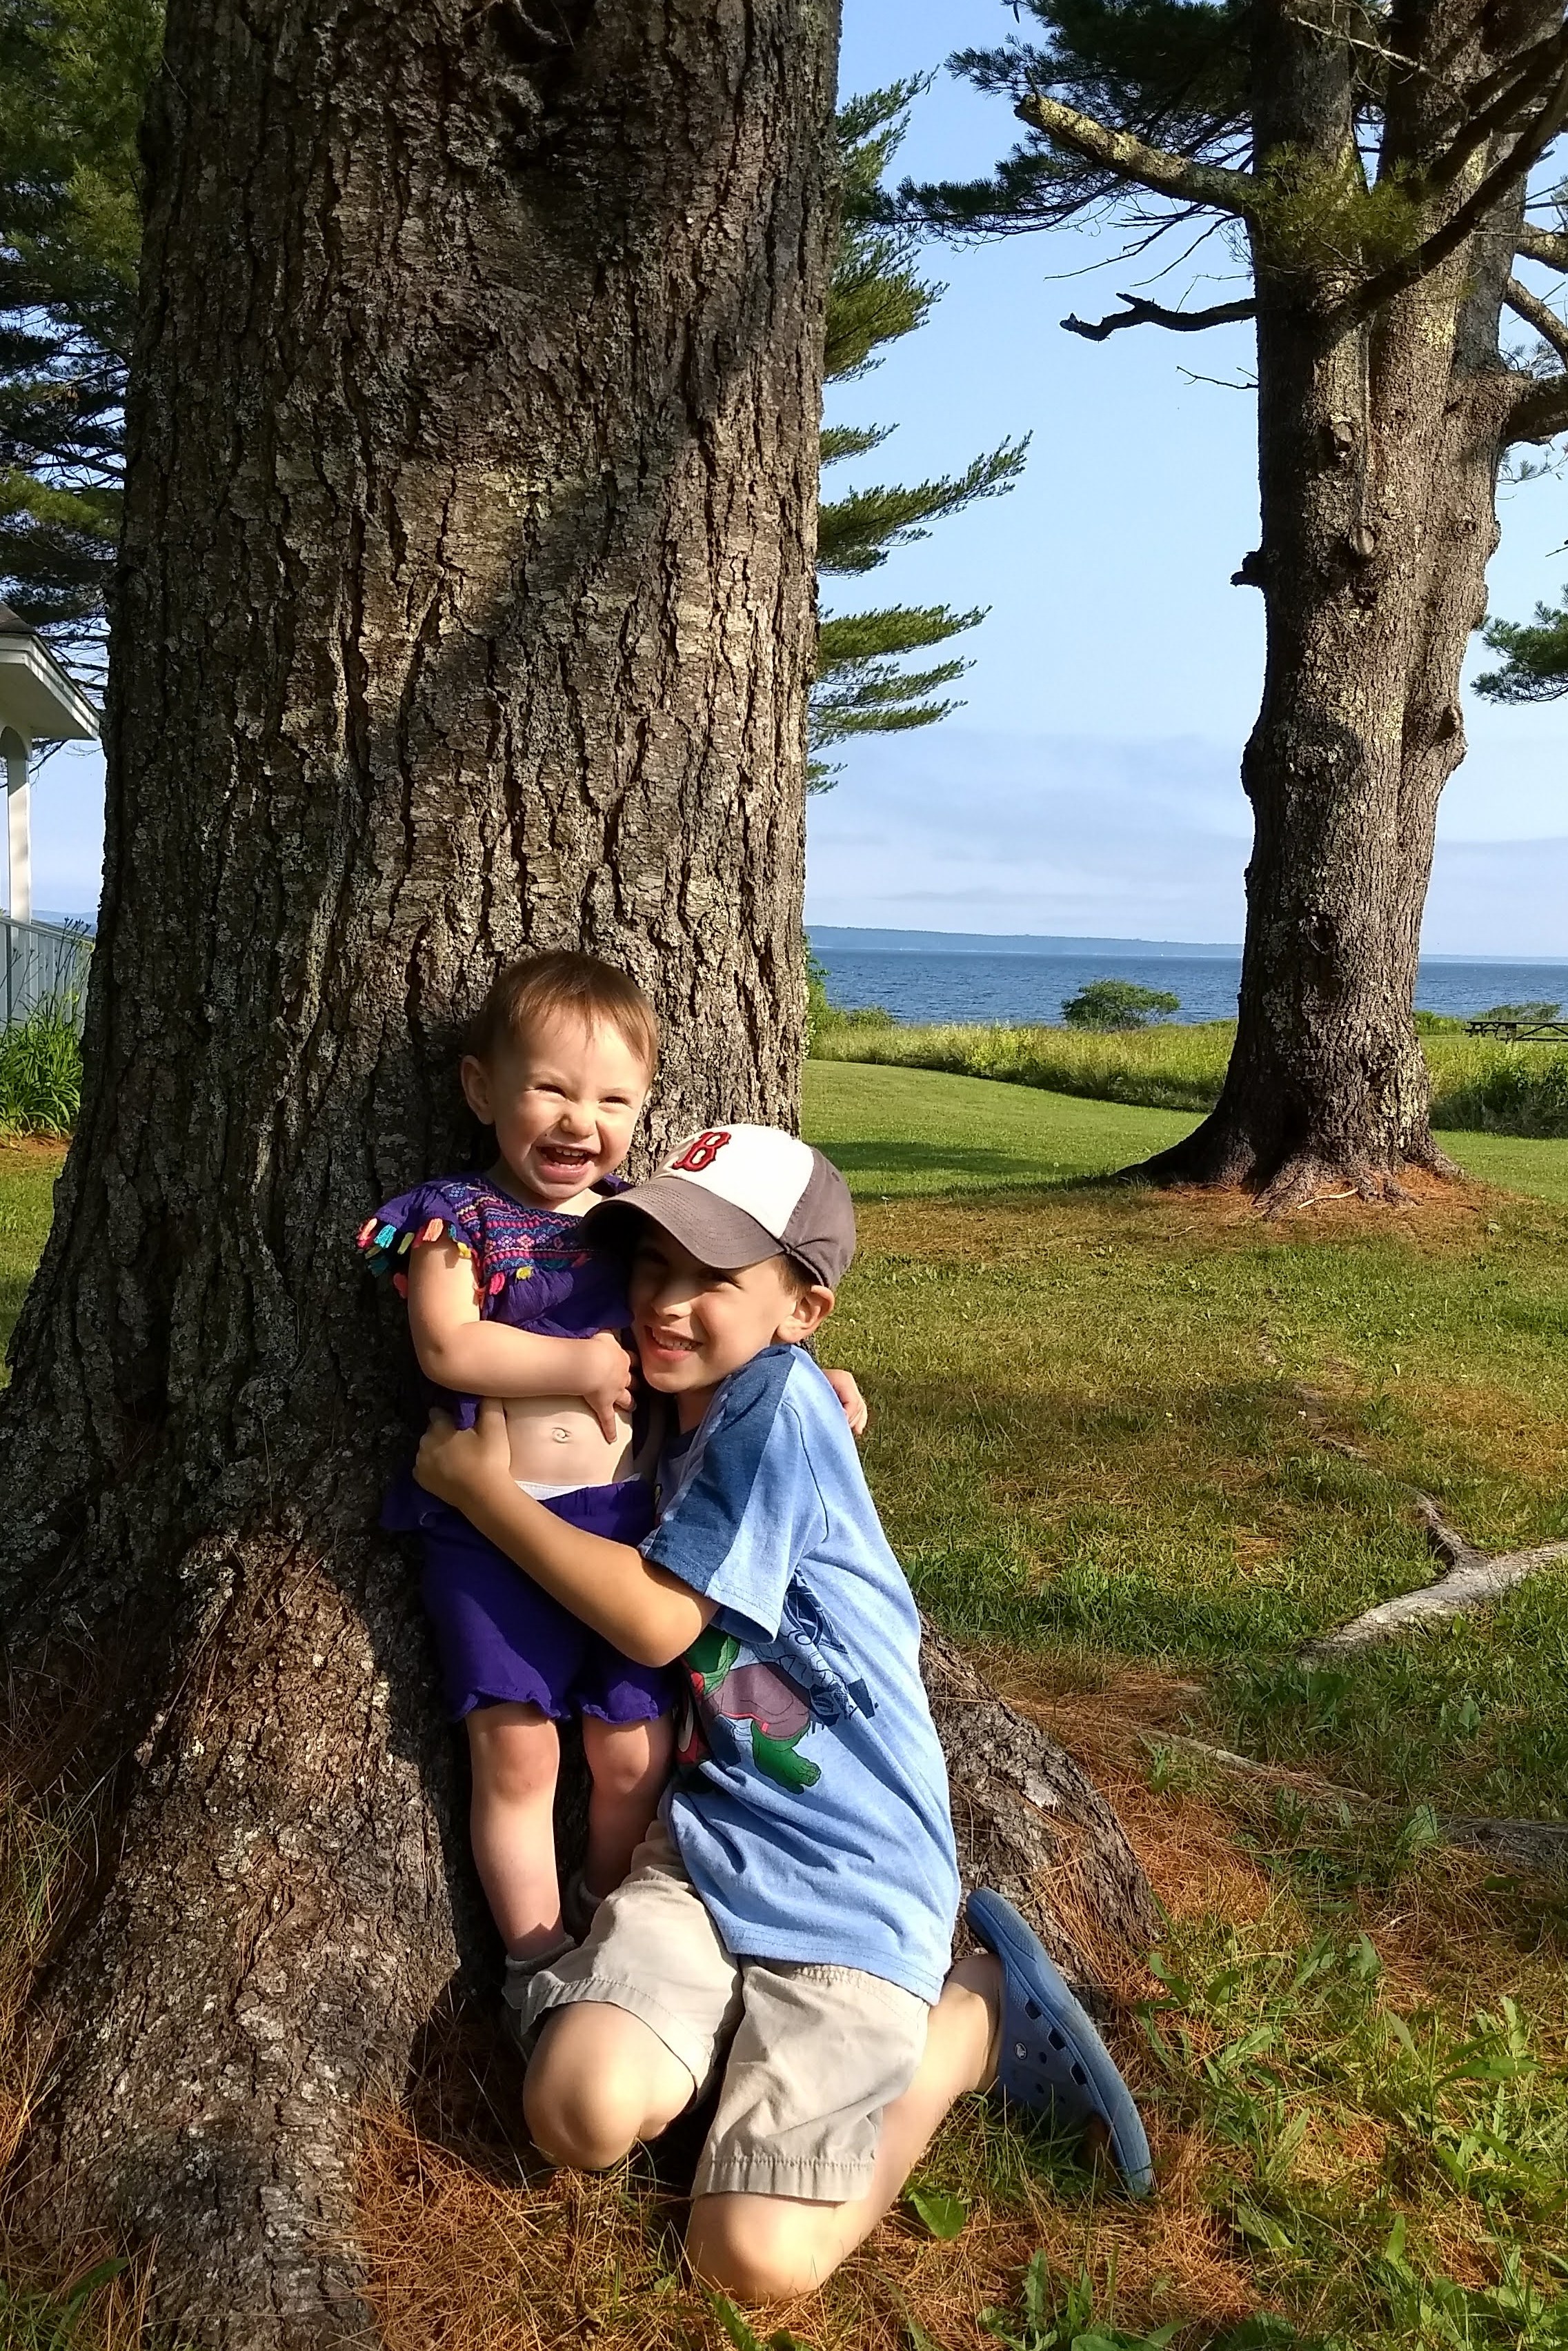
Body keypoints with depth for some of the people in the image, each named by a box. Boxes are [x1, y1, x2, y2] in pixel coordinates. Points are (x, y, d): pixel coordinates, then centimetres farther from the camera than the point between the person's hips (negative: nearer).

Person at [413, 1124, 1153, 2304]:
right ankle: (754, 2013, 10)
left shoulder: (780, 1401, -17)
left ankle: (977, 2012, 8)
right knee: (583, 2112, -17)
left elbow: (657, 1621, -18)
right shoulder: (688, 1413, 8)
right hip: (716, 1827, 7)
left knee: (756, 2255, -12)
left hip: (855, 1861, -6)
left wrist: (484, 1489, -10)